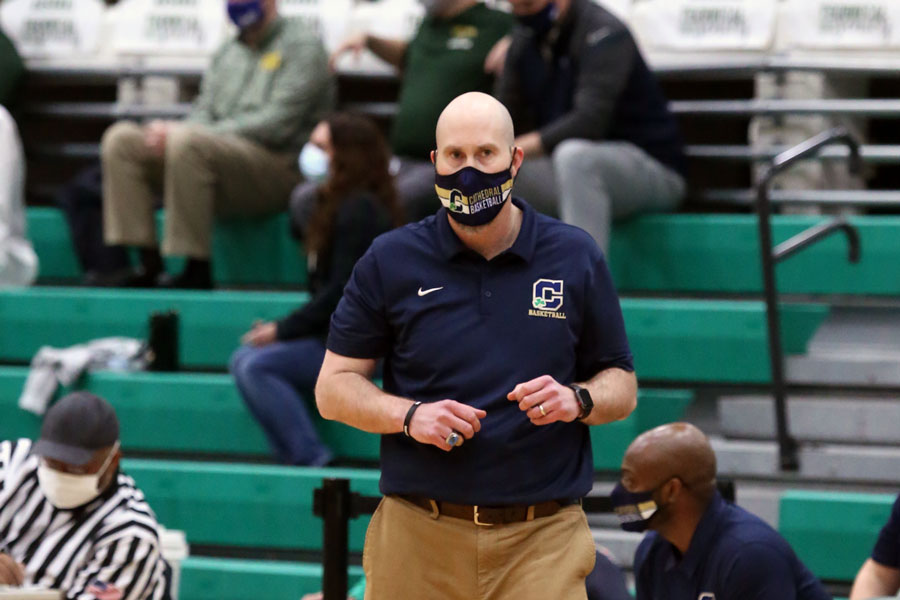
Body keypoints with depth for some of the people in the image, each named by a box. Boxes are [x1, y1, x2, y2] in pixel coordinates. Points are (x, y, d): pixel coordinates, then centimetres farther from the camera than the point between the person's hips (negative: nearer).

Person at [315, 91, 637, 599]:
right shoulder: (390, 261, 7)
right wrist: (409, 415, -10)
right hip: (418, 537, 1)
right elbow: (334, 388, 8)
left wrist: (577, 400, -9)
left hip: (544, 542, 0)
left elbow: (623, 387, 13)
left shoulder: (577, 258, 8)